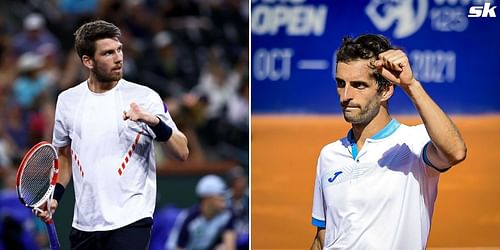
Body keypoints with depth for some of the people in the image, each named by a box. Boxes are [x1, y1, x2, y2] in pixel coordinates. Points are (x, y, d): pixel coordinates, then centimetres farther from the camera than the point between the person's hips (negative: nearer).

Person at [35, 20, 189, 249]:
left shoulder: (144, 97, -4)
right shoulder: (67, 100, 8)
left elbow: (182, 152, -8)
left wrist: (155, 122, -24)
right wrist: (54, 195, 8)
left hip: (130, 222, -4)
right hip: (84, 225, 5)